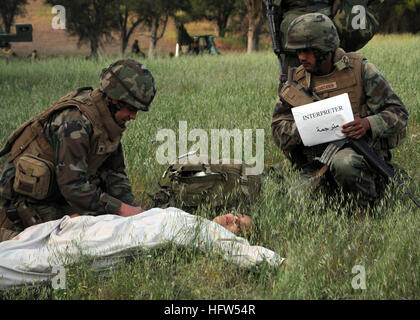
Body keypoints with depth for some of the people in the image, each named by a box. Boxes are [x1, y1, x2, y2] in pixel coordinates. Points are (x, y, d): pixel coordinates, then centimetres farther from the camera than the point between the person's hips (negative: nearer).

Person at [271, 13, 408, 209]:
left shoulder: (360, 70, -1)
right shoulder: (295, 81, 8)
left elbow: (398, 112, -1)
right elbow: (279, 131, 6)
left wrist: (368, 124, -22)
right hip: (315, 167, 4)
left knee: (343, 163, -38)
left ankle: (369, 208, -12)